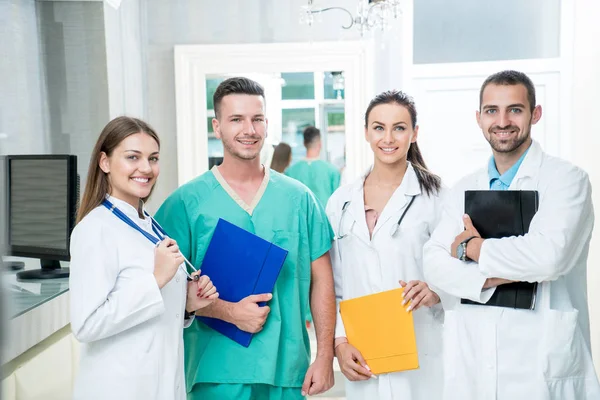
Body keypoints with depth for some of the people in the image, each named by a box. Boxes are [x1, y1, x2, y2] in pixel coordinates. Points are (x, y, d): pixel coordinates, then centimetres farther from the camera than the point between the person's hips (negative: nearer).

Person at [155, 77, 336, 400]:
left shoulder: (299, 198, 2)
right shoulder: (185, 202, -4)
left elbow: (321, 280, 4)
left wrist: (325, 356, -1)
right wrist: (228, 312, -17)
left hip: (289, 372, 3)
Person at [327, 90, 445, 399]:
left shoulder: (435, 195, -5)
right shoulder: (341, 201, 6)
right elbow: (332, 285, 9)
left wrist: (436, 291, -21)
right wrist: (340, 342, -1)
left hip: (421, 357, -3)